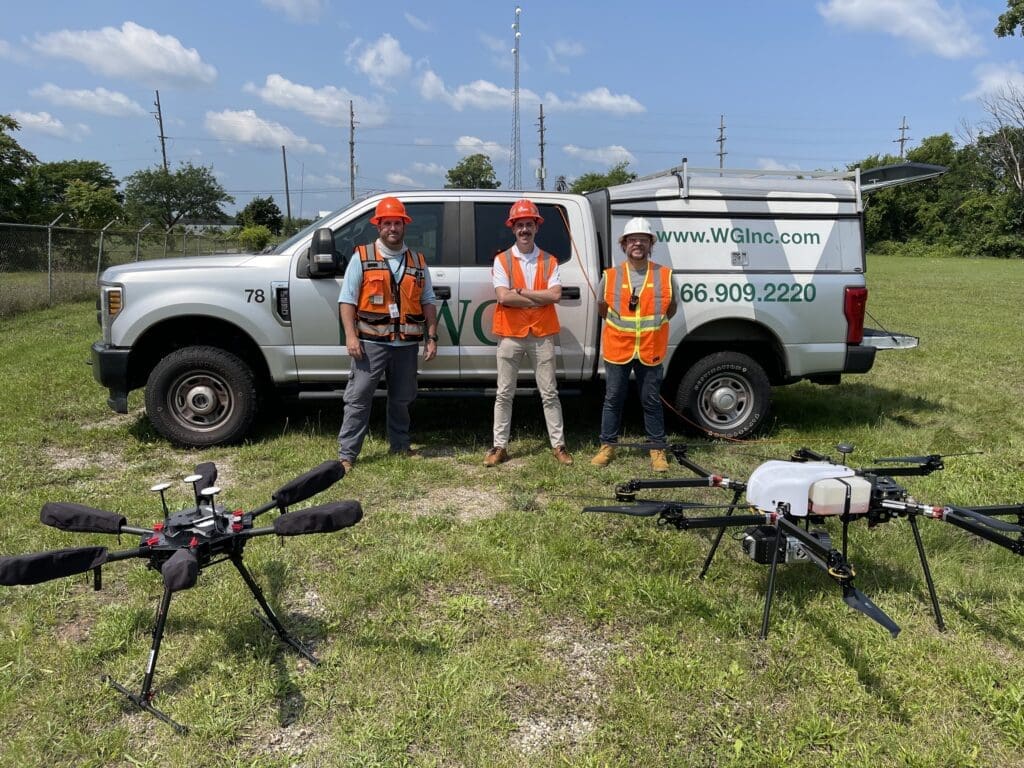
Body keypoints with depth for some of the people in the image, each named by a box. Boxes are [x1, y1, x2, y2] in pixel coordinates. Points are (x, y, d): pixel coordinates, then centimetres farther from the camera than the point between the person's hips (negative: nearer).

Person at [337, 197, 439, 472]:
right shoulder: (361, 257, 3)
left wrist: (432, 338, 6)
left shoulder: (418, 262, 13)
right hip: (371, 342, -3)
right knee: (358, 398, -3)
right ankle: (346, 454, 3)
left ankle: (400, 446, 28)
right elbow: (347, 300, -1)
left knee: (402, 399, 13)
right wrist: (351, 335, -12)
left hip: (407, 344, 3)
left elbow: (428, 302, 14)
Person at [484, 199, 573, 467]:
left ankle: (558, 445, 15)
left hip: (542, 336, 1)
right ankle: (500, 446, 14)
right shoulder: (502, 260, 0)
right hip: (510, 336, -1)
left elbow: (555, 295, -10)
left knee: (549, 393, 7)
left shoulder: (549, 261, 5)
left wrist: (520, 291, -13)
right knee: (504, 394, 6)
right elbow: (503, 297, -14)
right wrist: (540, 298, -12)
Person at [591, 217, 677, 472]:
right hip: (617, 349, 0)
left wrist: (652, 323, 3)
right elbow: (602, 309, 14)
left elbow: (671, 309, 13)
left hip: (650, 351, 0)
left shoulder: (664, 275, 1)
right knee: (613, 399, 8)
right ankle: (607, 446, 21)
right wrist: (623, 323, 8)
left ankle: (658, 450, 18)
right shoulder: (610, 276, 1)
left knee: (652, 401, 7)